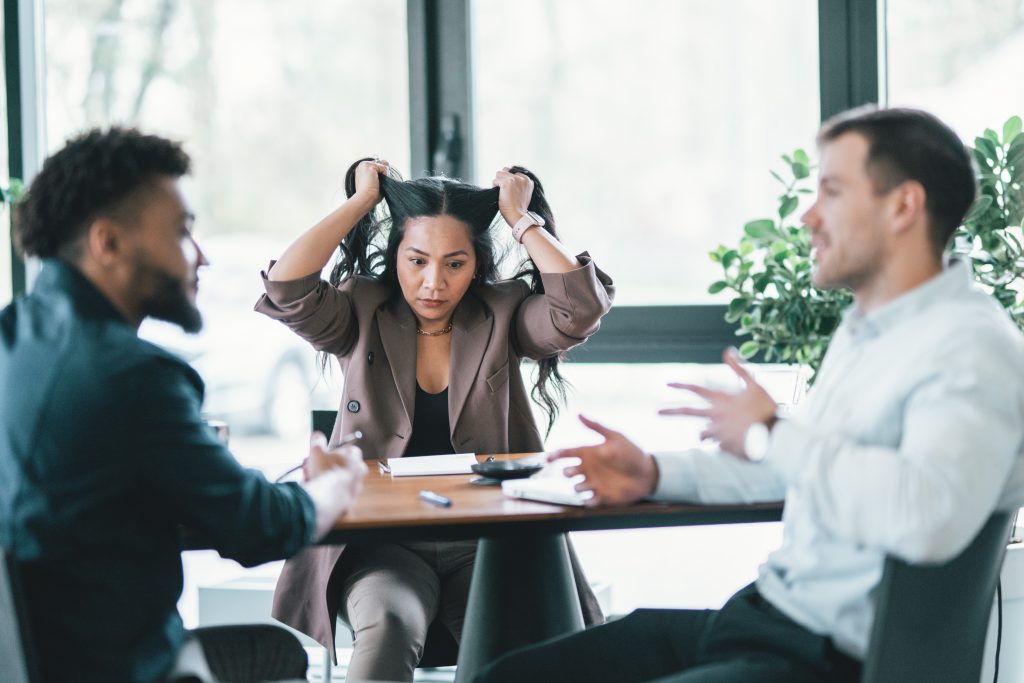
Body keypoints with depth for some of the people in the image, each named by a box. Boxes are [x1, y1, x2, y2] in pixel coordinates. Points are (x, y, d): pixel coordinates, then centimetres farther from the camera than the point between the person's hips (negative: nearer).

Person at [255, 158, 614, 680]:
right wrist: (361, 201, -1)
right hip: (383, 544, 0)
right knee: (389, 626, -34)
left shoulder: (502, 316, 6)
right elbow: (286, 287, -11)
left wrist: (519, 217, -1)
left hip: (487, 543, 1)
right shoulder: (362, 315, 6)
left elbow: (582, 305, -11)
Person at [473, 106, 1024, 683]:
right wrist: (655, 473, 14)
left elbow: (930, 516, -35)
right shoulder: (863, 331, 17)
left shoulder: (969, 345, -18)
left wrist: (768, 435, -20)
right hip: (760, 614, 10)